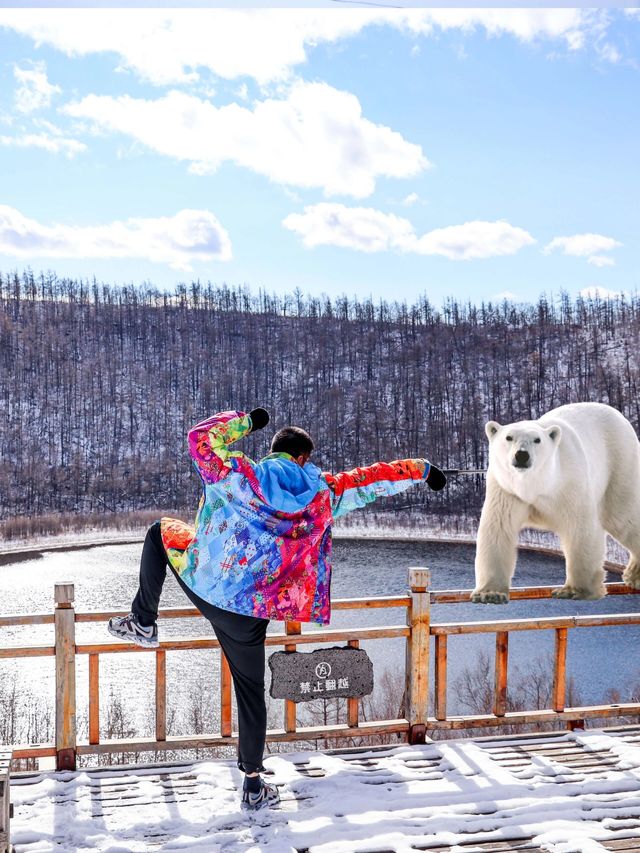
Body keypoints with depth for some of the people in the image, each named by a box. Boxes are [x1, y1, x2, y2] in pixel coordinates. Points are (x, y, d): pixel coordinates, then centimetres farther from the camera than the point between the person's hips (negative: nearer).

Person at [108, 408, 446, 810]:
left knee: (162, 530, 27)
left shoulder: (239, 475, -7)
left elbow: (201, 437, 3)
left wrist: (246, 421, 13)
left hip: (203, 582, -1)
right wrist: (421, 470, 24)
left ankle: (144, 623, 28)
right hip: (252, 611, 1)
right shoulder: (324, 491, 0)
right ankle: (253, 782, 21)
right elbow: (374, 478, 11)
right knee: (251, 690, 18)